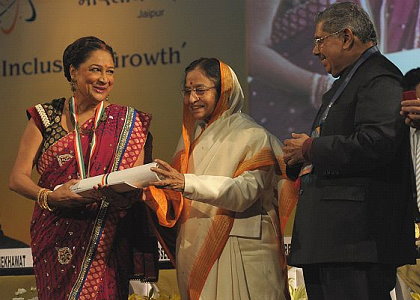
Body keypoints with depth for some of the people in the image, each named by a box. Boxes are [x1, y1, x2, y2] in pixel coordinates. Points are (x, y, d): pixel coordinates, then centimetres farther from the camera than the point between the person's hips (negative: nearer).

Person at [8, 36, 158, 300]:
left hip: (107, 243, 0)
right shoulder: (46, 117, 5)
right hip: (56, 242, 0)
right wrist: (49, 197, -20)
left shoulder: (128, 123, 8)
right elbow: (18, 178, 0)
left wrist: (126, 196, -20)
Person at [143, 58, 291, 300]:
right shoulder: (192, 138, 16)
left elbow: (245, 191, -20)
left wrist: (188, 184, -29)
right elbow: (175, 206, 14)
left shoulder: (252, 136, -4)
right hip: (196, 251, 6)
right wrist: (150, 189, -8)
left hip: (240, 255, -6)